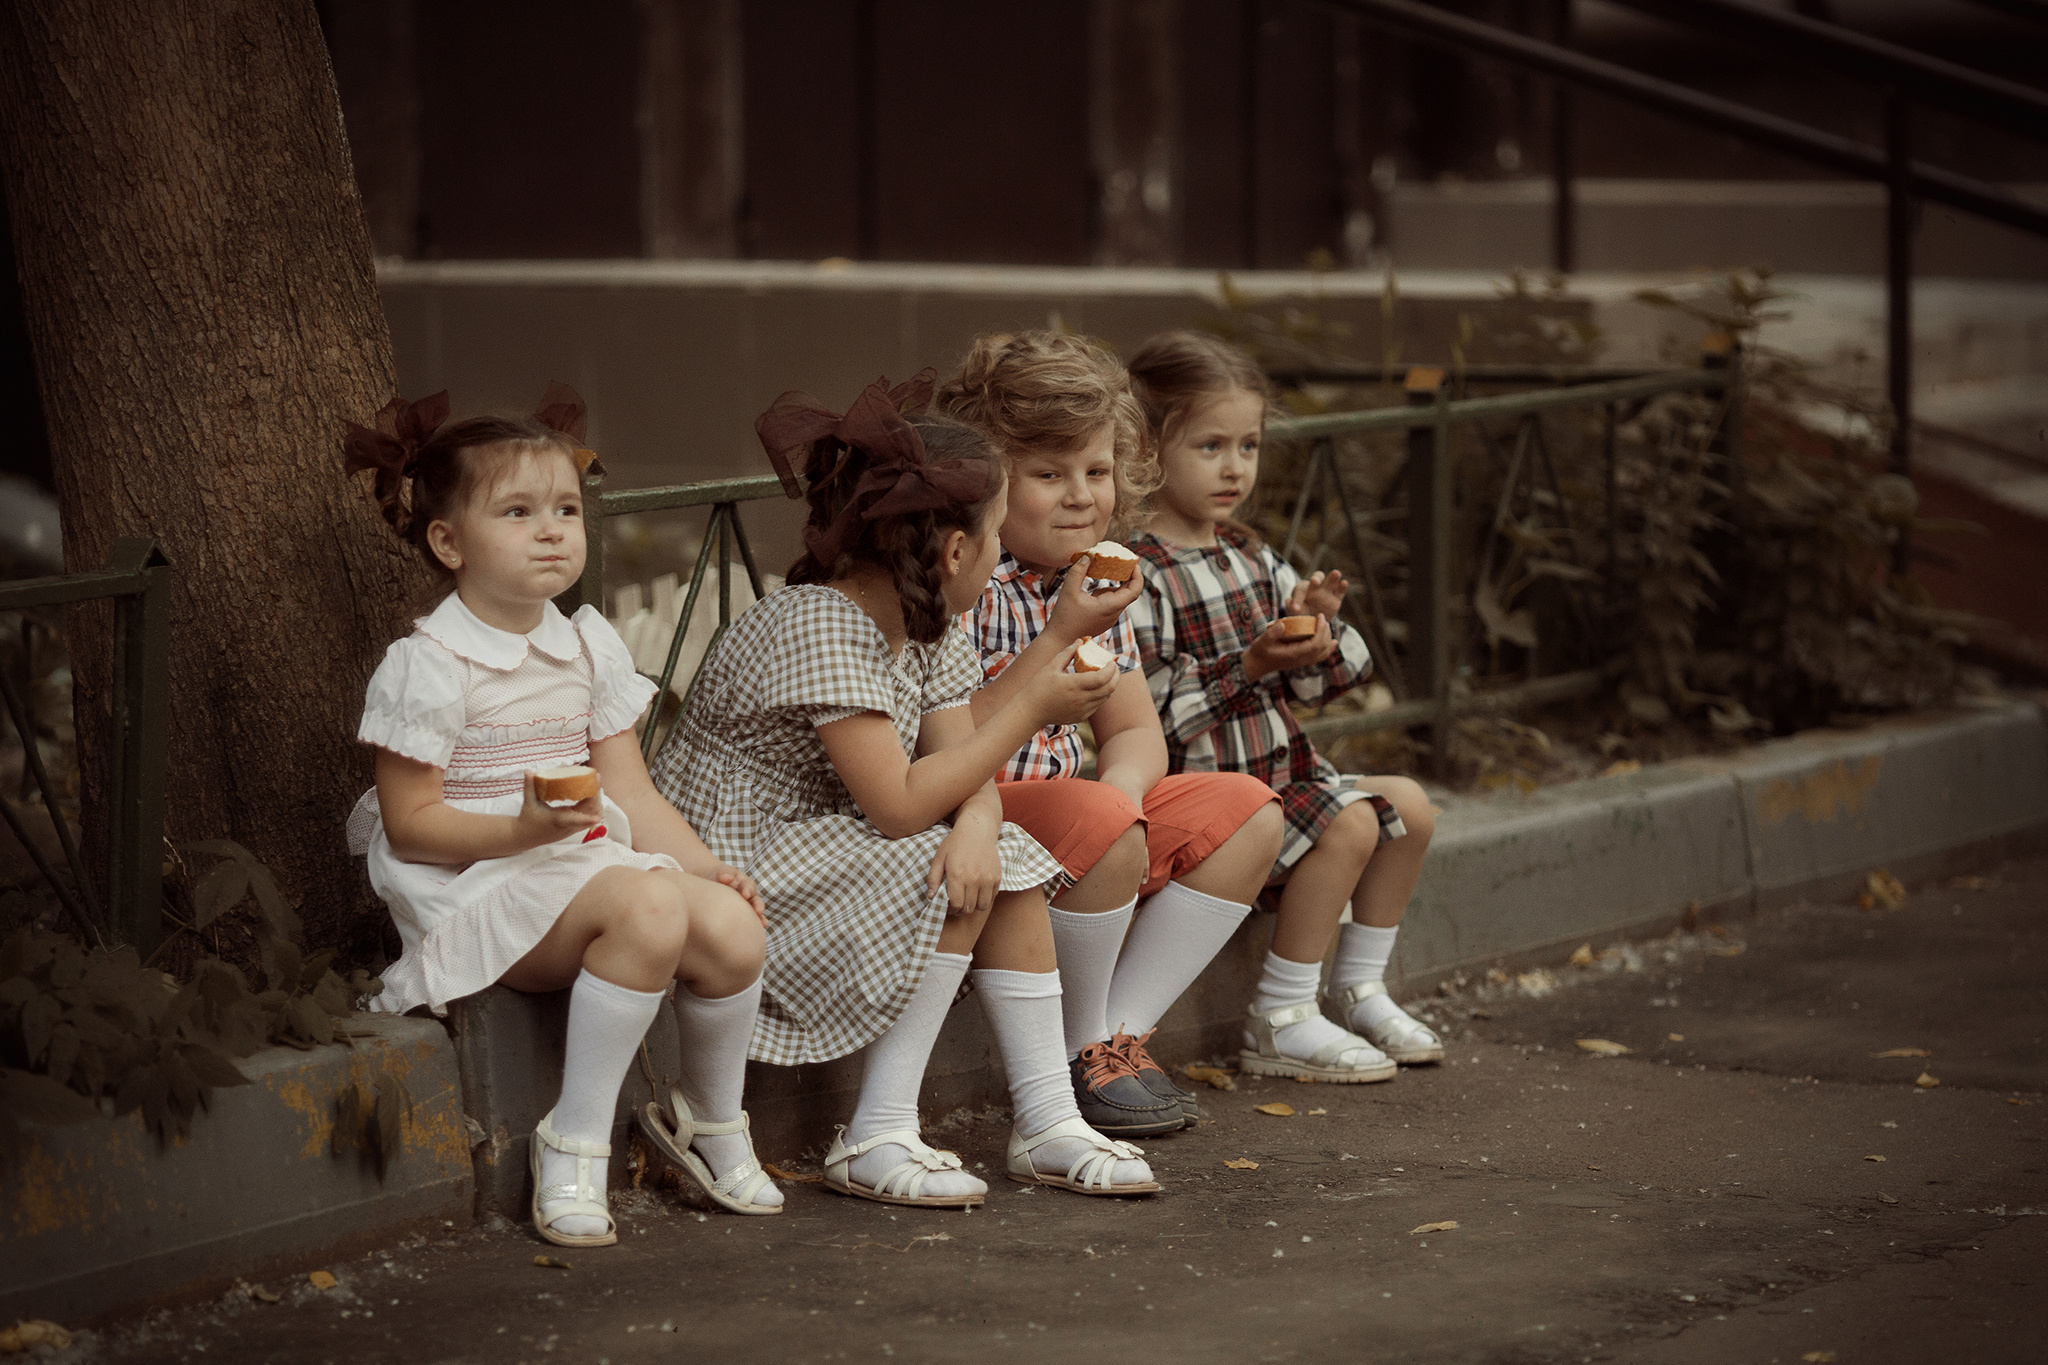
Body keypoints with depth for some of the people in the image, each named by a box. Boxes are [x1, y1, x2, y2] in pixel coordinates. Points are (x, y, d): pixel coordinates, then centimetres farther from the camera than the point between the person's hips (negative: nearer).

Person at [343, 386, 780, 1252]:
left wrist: (701, 863, -7)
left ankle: (713, 1127, 7)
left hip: (590, 862, 7)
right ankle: (574, 1147, -24)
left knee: (731, 928, -21)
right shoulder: (428, 668, -10)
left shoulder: (589, 649, 11)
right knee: (649, 909, -34)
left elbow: (630, 794, 9)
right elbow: (410, 824, -12)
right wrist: (522, 829, -26)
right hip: (477, 886, -7)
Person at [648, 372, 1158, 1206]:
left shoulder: (928, 629, 4)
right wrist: (1030, 712, -22)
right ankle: (878, 1141, -17)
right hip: (725, 877, -9)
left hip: (823, 857, 9)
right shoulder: (817, 627, -25)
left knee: (1002, 864, -2)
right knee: (940, 874, -22)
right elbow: (899, 806, -29)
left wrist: (978, 824, -27)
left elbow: (960, 773, -2)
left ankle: (1047, 1122, 0)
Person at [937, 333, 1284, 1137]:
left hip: (1063, 797, 9)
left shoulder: (1089, 580, 8)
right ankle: (1077, 1054, -11)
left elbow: (1134, 731, 10)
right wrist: (1062, 636, -28)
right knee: (1104, 827, -35)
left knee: (1246, 814, -2)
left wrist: (1119, 790, -15)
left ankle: (1119, 1035, -4)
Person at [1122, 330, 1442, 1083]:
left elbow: (1310, 683, 13)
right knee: (1349, 824, -23)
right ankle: (1279, 1021, -16)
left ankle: (1359, 988, 19)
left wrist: (1312, 624, -9)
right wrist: (1249, 666, -26)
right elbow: (1145, 709, -24)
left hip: (1282, 767, 9)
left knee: (1409, 807, 7)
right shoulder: (1138, 574, -16)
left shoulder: (1249, 555, 11)